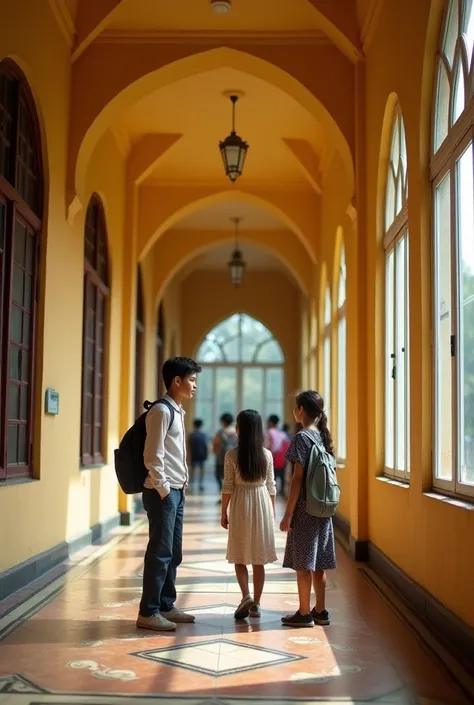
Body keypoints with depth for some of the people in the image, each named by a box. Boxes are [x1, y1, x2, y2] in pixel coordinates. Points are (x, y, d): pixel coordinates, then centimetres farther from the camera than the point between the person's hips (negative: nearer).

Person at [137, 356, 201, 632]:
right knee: (160, 552, -5)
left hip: (176, 491, 9)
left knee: (174, 552, 13)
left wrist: (182, 484, 15)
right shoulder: (162, 411, -14)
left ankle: (166, 606, 23)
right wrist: (163, 490, -16)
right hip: (163, 492, -9)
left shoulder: (177, 411, 15)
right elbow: (153, 456, -18)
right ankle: (148, 612, 2)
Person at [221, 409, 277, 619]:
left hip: (240, 506, -2)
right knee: (258, 558, 7)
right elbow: (271, 486, 5)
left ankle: (246, 596, -8)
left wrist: (224, 512, 2)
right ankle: (256, 604, 10)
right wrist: (272, 511, 15)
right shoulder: (267, 455, -1)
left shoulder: (232, 455, -9)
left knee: (240, 555, 9)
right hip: (262, 504, 2)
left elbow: (228, 487, -7)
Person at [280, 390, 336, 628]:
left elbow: (298, 478, -15)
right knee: (317, 563, 12)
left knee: (303, 563, 0)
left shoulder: (302, 437, -13)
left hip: (305, 509, -8)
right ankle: (320, 611, 18)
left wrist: (288, 514, -13)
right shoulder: (324, 436, 9)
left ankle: (304, 614, 6)